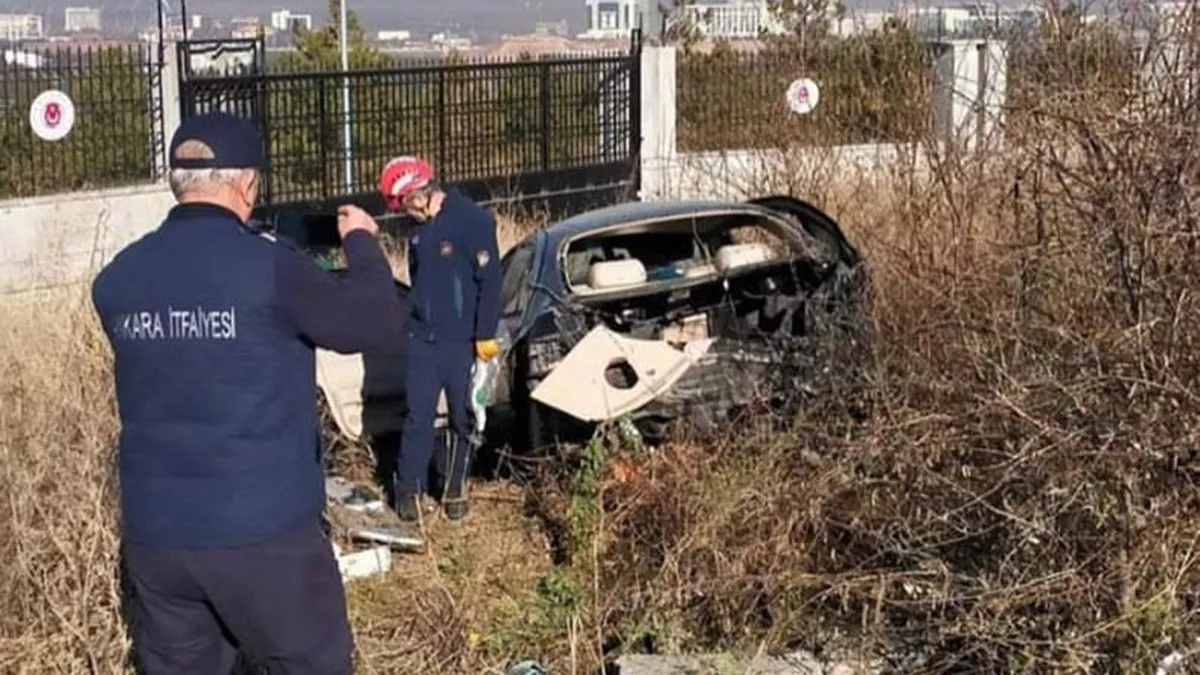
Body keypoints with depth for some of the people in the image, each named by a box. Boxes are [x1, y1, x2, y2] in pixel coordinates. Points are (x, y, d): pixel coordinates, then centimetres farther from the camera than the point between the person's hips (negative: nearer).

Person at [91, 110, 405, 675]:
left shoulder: (117, 277, 1)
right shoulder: (267, 267, -15)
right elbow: (380, 323, -8)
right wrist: (361, 242, 9)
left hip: (152, 534, 5)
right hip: (263, 529, -5)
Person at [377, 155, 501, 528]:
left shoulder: (474, 220, -13)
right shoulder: (419, 228, 9)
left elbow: (490, 280, -14)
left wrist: (486, 335, -15)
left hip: (463, 341, -5)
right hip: (422, 339, 5)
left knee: (463, 418, 7)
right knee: (418, 416, 2)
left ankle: (455, 487, 21)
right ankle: (409, 489, 10)